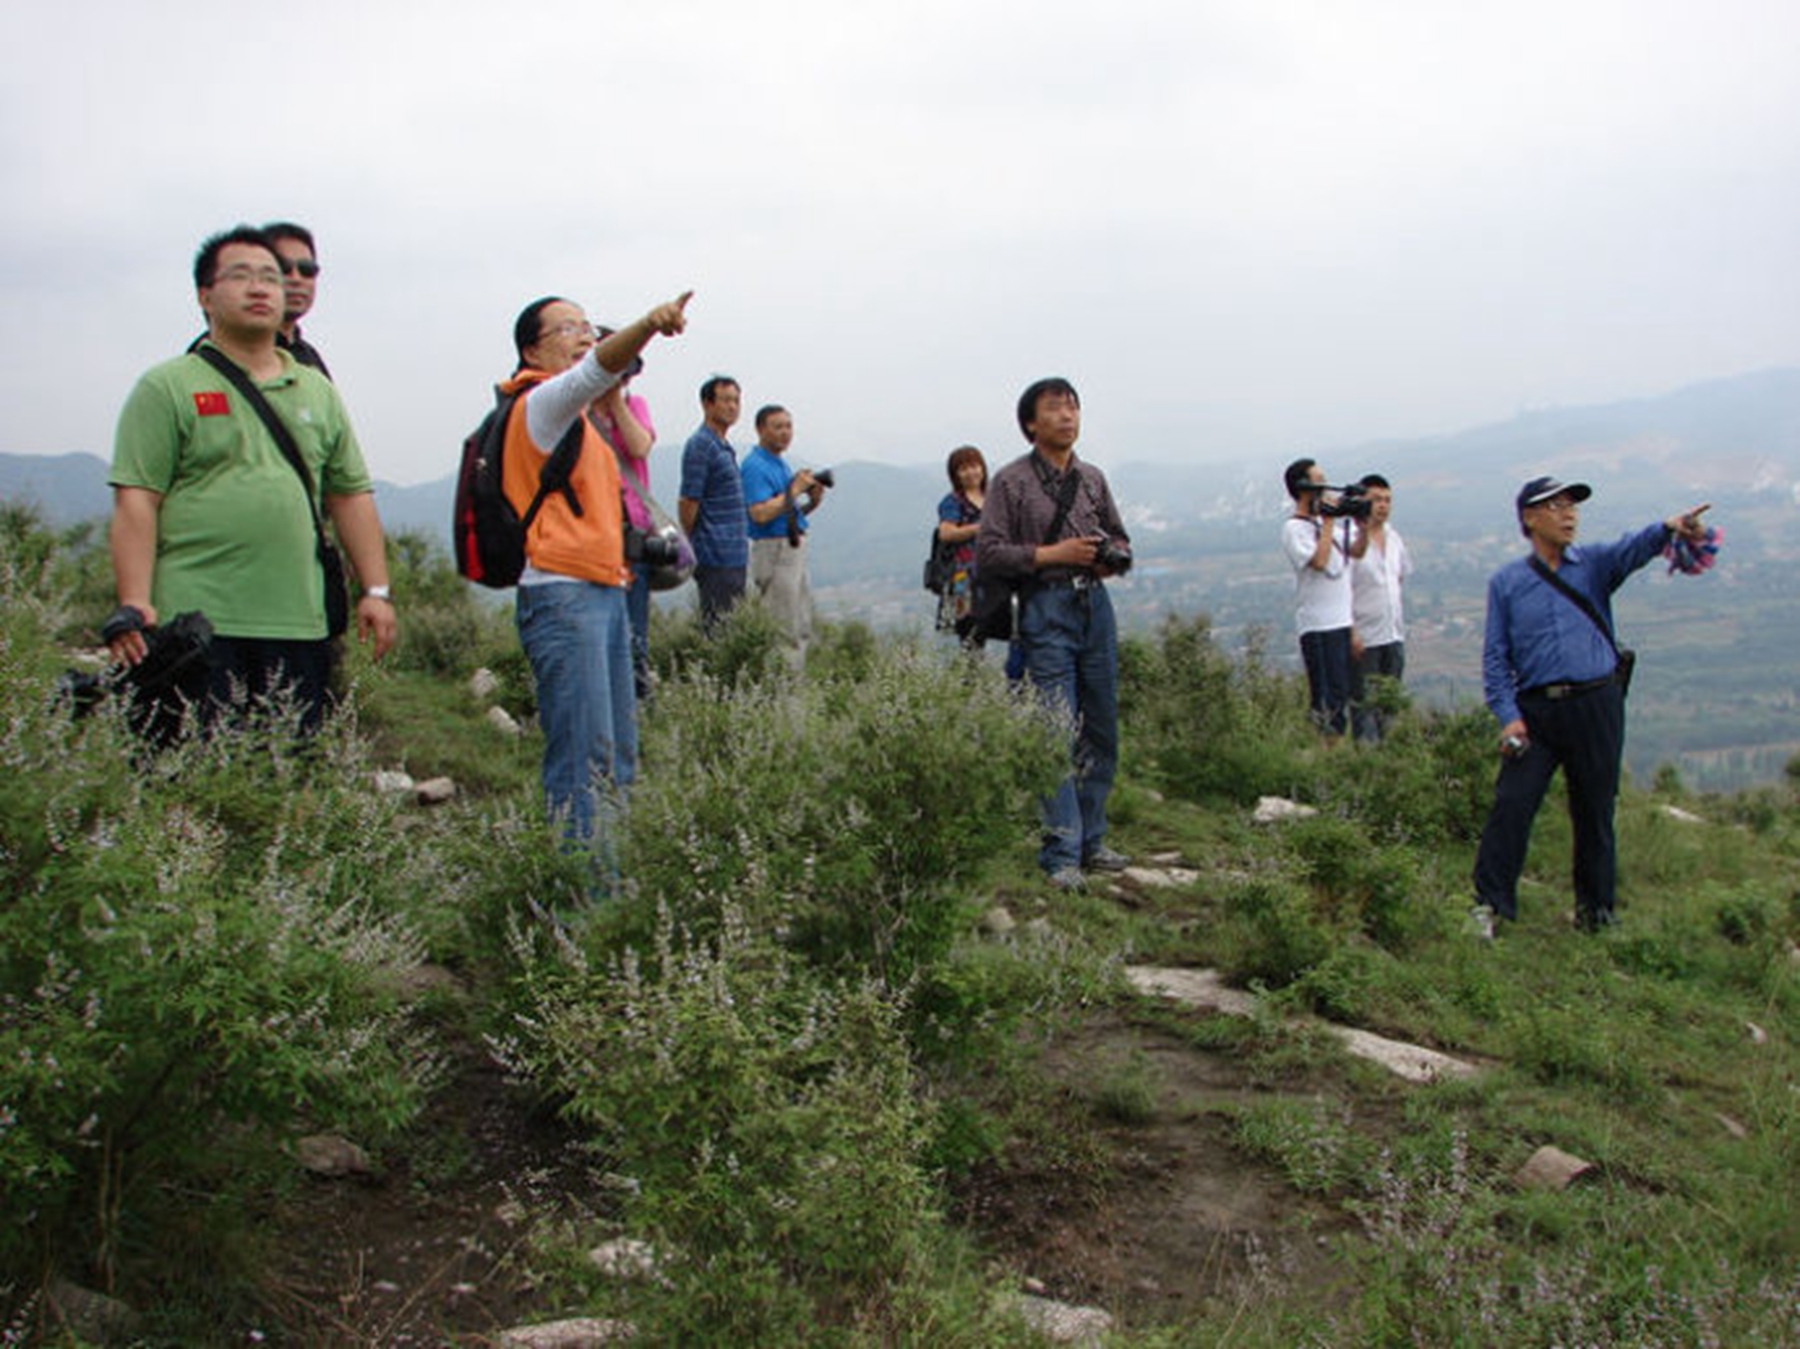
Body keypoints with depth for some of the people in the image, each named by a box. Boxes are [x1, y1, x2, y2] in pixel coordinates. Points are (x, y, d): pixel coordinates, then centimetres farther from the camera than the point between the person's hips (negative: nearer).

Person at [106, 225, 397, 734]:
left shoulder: (319, 393, 19)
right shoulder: (167, 387, 4)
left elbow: (351, 496, 18)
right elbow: (135, 503, -3)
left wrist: (376, 590, 10)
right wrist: (134, 606, -13)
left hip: (299, 622, 5)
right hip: (196, 619, -4)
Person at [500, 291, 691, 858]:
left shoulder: (573, 416, 25)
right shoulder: (541, 402, -4)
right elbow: (595, 370, -24)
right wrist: (648, 325, -41)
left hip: (603, 593, 10)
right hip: (562, 595, -10)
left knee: (618, 755, 10)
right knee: (583, 759, -12)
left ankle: (610, 882, 16)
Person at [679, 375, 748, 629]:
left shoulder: (724, 447, 18)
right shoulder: (700, 446, -11)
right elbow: (688, 504, -14)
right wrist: (693, 548, -6)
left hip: (735, 558, 9)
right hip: (716, 558, -9)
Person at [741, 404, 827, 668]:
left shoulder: (781, 464, 18)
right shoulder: (755, 466, -12)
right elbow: (760, 513, -23)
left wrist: (812, 503, 5)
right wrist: (794, 490, -19)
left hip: (793, 549, 10)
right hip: (773, 550, -10)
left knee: (804, 629, 12)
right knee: (785, 633, -9)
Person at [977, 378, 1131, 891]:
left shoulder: (1093, 479, 14)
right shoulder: (1012, 481, -1)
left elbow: (1120, 539, 24)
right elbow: (988, 554, -7)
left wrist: (1113, 557, 1)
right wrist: (1052, 554, -13)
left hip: (1095, 604, 6)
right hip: (1046, 608, -6)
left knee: (1102, 729, 8)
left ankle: (1091, 841, 20)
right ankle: (1062, 853, -4)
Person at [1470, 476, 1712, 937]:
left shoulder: (1594, 565, 8)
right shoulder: (1506, 583, 7)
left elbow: (1632, 550, -15)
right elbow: (1495, 656, 3)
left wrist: (1668, 529, -38)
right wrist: (1507, 716, -8)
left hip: (1597, 705, 1)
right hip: (1535, 709, -1)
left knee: (1595, 811, 9)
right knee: (1511, 804, -7)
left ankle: (1595, 908, 24)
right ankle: (1490, 903, 3)